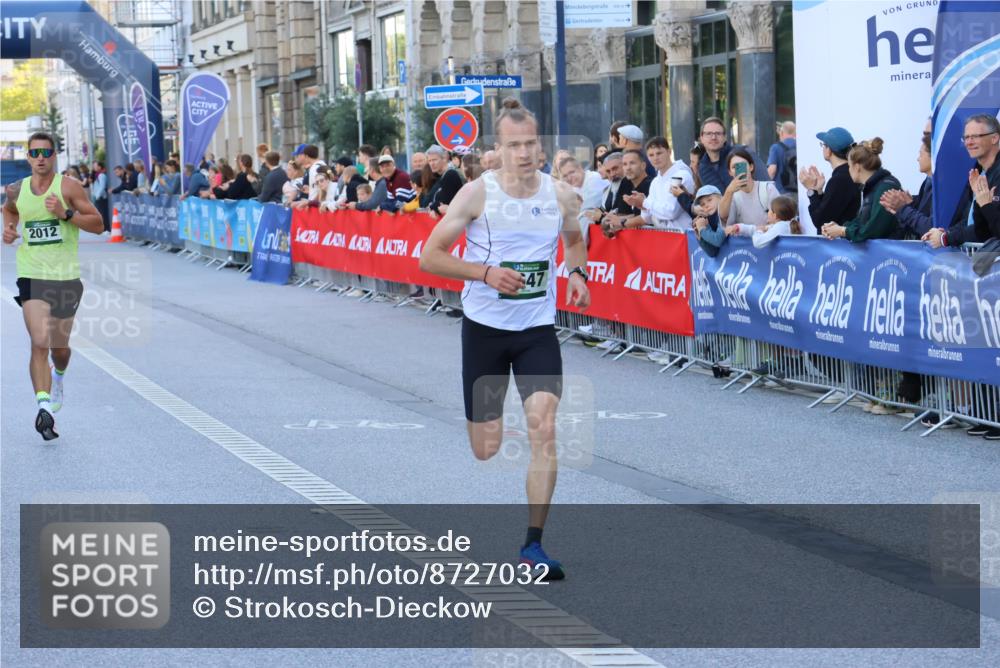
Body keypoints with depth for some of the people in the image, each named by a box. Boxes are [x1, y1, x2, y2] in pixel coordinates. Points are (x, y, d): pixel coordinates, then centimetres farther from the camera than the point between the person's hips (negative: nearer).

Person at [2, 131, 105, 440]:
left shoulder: (68, 187, -6)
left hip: (66, 277, 0)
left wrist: (66, 214, -20)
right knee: (39, 343, -18)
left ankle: (59, 376, 50)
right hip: (32, 276, 0)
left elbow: (98, 224, -7)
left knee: (59, 346, 15)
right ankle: (44, 407, -24)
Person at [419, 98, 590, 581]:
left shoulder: (561, 196, -2)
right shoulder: (477, 193, -11)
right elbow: (430, 256, -9)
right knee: (486, 450, 3)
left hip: (538, 329, 2)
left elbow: (574, 240, 21)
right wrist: (485, 272, -22)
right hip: (484, 327, -2)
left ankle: (533, 545, -11)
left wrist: (577, 274, 1)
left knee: (544, 428, -16)